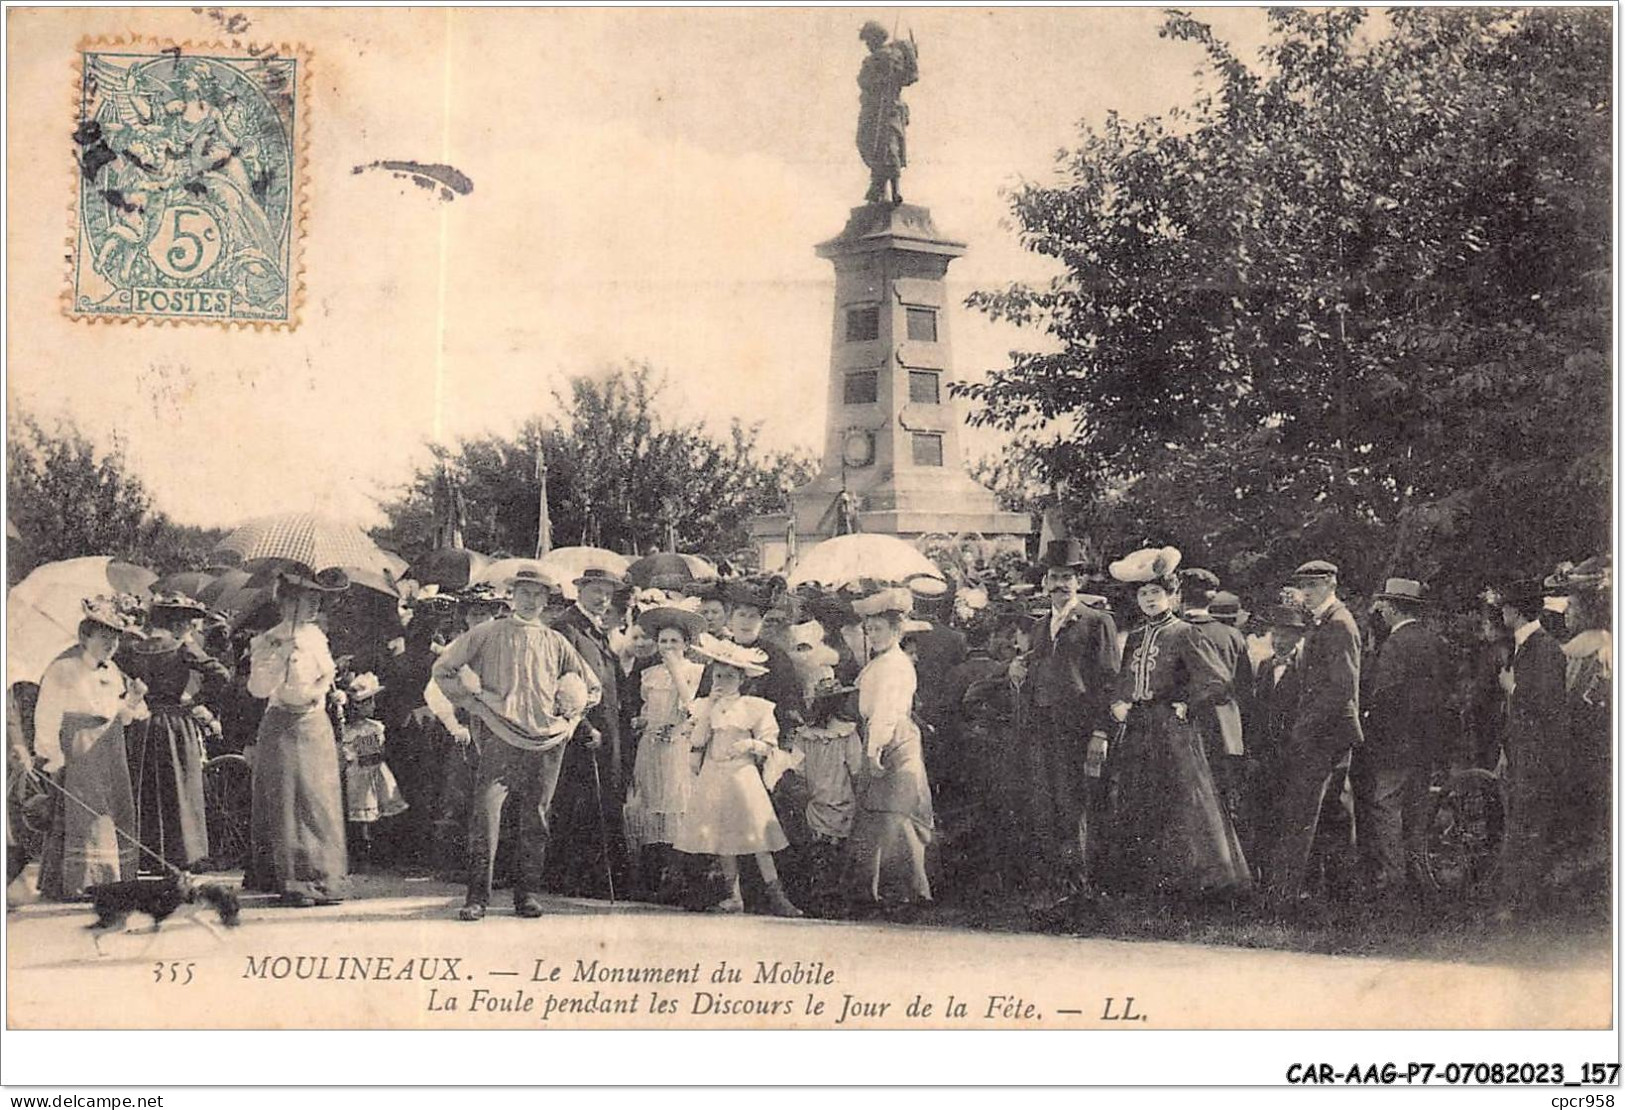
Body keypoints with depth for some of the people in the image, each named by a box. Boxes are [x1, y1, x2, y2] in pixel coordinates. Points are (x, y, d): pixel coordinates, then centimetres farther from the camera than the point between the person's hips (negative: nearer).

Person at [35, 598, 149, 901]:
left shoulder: (112, 671, 15)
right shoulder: (63, 668, -8)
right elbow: (47, 715, -11)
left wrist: (133, 700, 0)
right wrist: (50, 754, -16)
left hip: (109, 755, 8)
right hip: (76, 754, -8)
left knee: (115, 816, 5)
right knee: (77, 816, -10)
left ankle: (106, 881, 11)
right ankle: (68, 883, -5)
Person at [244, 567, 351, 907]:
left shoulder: (315, 636, 10)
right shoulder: (266, 642, -5)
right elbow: (258, 688, -13)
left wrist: (318, 691, -1)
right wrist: (283, 655, -19)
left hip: (317, 725, 5)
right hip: (283, 726, -5)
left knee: (321, 800, 3)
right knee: (288, 802, -4)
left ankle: (324, 878, 9)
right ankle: (294, 882, -1)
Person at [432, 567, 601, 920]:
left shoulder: (555, 642, 15)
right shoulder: (488, 634, 8)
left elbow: (591, 687, 25)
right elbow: (442, 669, 11)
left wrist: (569, 718, 13)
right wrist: (473, 703, 5)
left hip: (546, 741, 3)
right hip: (500, 737, -3)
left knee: (536, 819, 3)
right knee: (486, 811, -14)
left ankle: (528, 895, 10)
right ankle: (477, 897, -12)